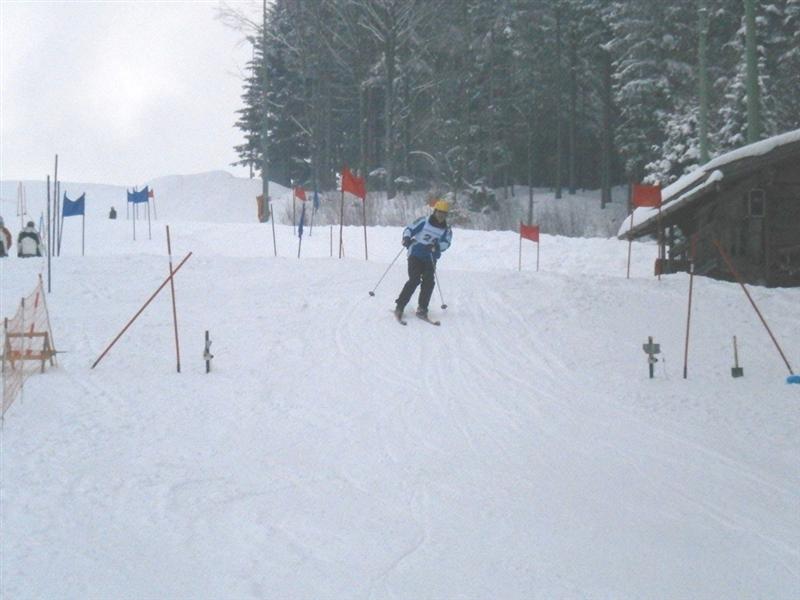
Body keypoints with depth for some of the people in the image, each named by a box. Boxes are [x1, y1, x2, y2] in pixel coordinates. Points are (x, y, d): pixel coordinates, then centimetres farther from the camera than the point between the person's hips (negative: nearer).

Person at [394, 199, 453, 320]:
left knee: (429, 282, -10)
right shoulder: (423, 222, -1)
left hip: (430, 259, 4)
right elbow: (409, 229, -1)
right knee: (414, 280, -15)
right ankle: (399, 306, -8)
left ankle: (422, 309, 2)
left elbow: (446, 244, -8)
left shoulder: (447, 231, 7)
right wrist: (406, 238, -22)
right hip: (416, 255, -3)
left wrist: (436, 246, -28)